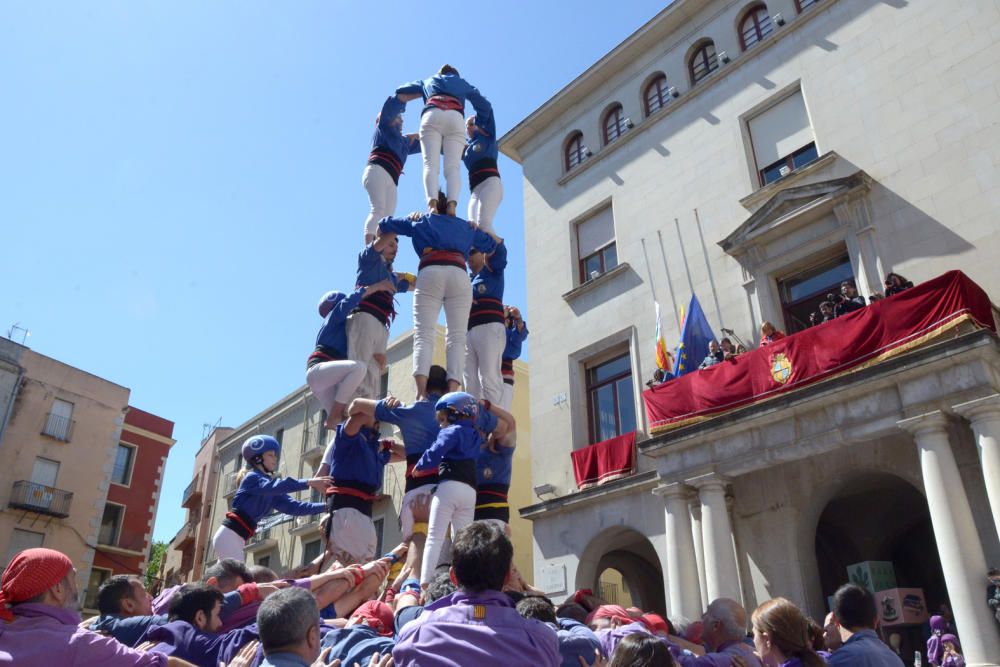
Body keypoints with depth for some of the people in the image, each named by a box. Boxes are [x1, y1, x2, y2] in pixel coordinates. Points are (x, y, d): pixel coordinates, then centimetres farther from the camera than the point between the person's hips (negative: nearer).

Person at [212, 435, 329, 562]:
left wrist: (325, 506, -5)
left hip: (238, 539, 9)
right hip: (229, 536, -9)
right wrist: (309, 483, -39)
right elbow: (276, 486, -30)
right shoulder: (252, 478, -9)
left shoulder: (272, 492, 16)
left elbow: (293, 506, 6)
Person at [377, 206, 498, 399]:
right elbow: (491, 244, 41)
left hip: (430, 273, -1)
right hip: (458, 274, 1)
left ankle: (421, 392, -32)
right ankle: (452, 392, -25)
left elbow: (384, 225, 30)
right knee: (457, 337, -6)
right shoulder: (466, 226, 32)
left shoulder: (422, 221, 28)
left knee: (423, 334, -11)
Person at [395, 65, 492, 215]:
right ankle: (452, 204, -41)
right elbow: (485, 106, 30)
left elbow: (399, 91, 37)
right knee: (453, 166, -14)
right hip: (455, 118, 0)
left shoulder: (428, 81, 38)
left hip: (431, 116, 0)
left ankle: (432, 204, -42)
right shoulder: (462, 82, 37)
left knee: (430, 164, -16)